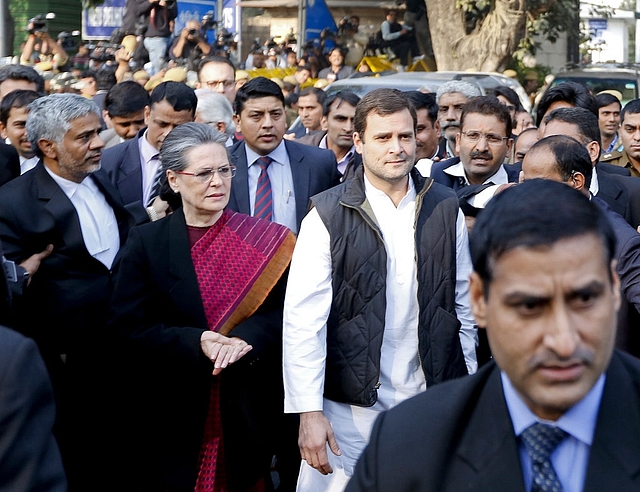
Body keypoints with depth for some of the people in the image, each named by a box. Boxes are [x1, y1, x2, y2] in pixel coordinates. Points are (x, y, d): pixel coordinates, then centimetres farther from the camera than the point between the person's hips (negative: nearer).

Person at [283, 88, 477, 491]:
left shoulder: (446, 210, 4)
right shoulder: (329, 216, -5)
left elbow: (464, 306, 10)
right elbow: (303, 320, -9)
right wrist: (309, 412, -14)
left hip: (432, 405, 3)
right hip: (352, 410, -2)